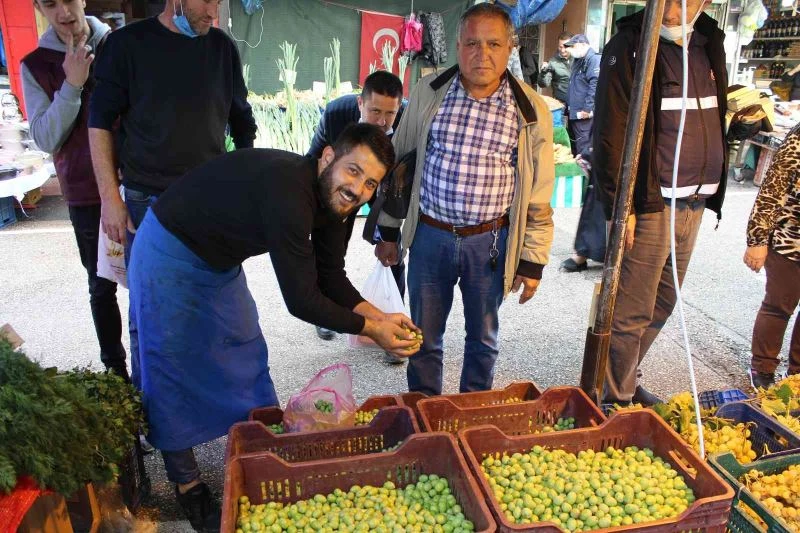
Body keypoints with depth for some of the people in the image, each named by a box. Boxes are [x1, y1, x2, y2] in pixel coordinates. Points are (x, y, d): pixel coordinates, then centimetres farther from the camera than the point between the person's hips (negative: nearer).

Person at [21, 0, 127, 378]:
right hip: (86, 194, 0)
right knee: (102, 285, 8)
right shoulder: (35, 65, 2)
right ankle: (115, 368, 23)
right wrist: (71, 85, -15)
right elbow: (46, 139, -4)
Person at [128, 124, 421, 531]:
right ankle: (185, 483, 20)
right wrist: (370, 329, -22)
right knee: (174, 373, 2)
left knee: (247, 356, 14)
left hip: (221, 262, 9)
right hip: (170, 255, -8)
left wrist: (379, 316, -15)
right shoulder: (288, 192, -37)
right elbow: (301, 301, -33)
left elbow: (331, 279, -2)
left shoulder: (331, 197, -9)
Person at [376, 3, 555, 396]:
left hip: (490, 242, -1)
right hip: (429, 235, 1)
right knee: (424, 336, 14)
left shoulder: (531, 110, -6)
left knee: (482, 337, 17)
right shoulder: (428, 93, -2)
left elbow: (540, 193, -1)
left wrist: (533, 260, -1)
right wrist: (387, 231, 7)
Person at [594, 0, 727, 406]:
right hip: (649, 205, -7)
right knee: (631, 312, -1)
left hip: (695, 204, 8)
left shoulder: (708, 44, 13)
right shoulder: (630, 45, -8)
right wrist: (619, 206, -17)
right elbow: (612, 134, -14)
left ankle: (625, 381, 33)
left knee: (662, 305, 16)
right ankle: (618, 401, 15)